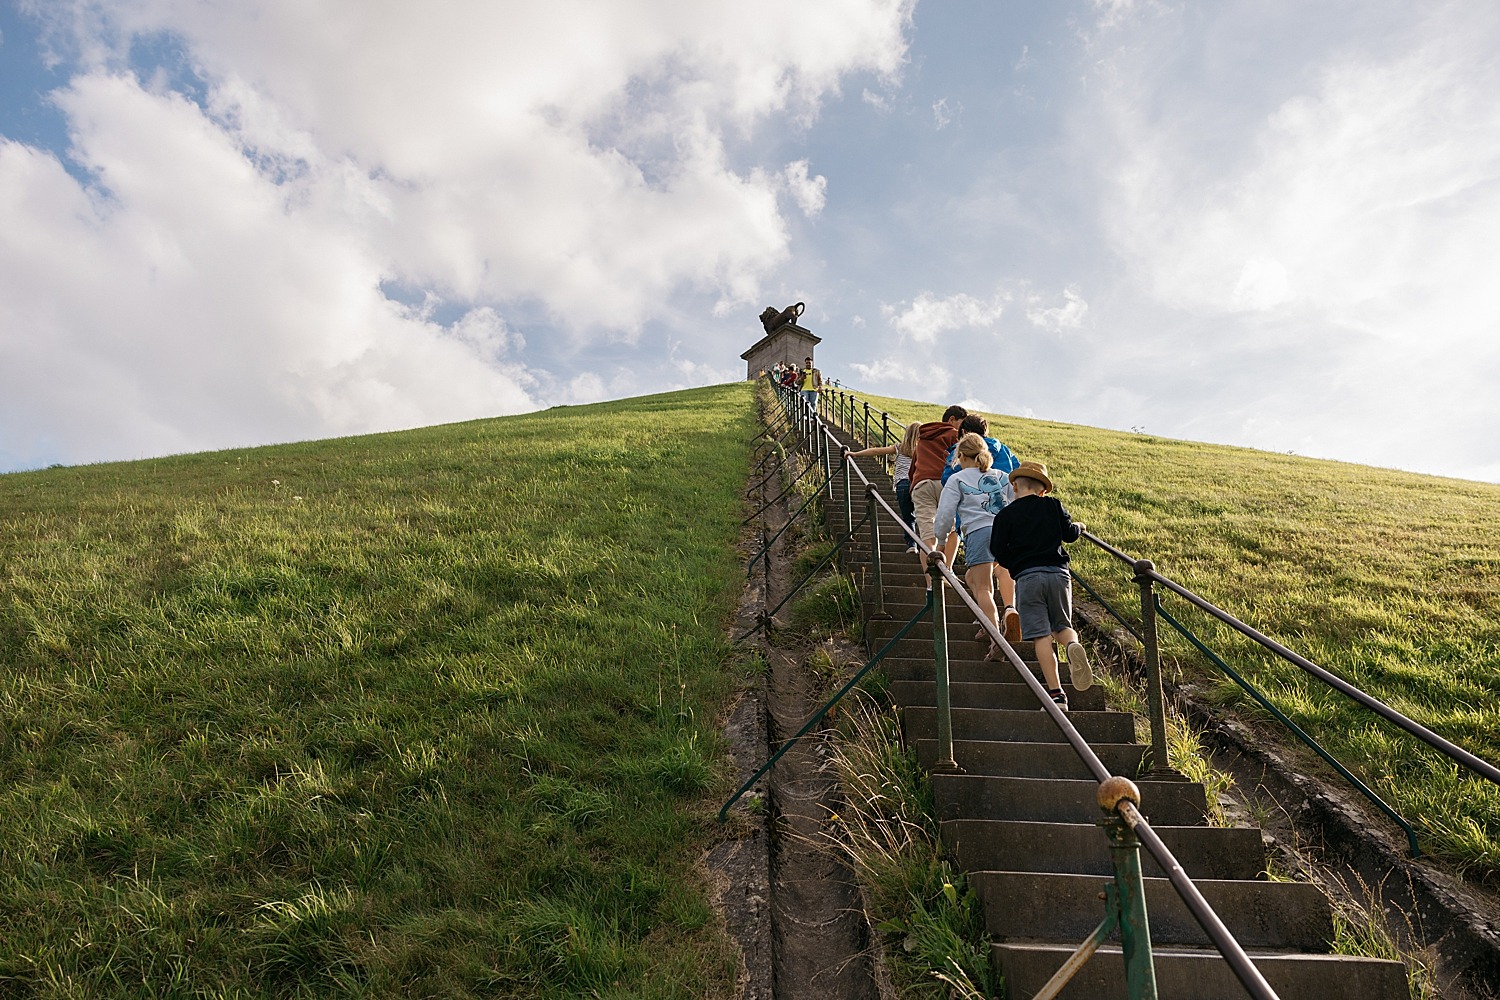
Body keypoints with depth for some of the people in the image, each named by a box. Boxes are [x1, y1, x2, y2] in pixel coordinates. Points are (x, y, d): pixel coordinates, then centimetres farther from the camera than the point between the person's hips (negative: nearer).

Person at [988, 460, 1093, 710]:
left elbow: (997, 551, 1)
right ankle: (1073, 644, -21)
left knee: (1041, 636, -5)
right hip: (1058, 573, 3)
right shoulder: (1054, 506, 12)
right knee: (1062, 626, 17)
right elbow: (1069, 534, 9)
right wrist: (1079, 527, 32)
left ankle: (1056, 694, -11)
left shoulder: (1005, 515, 5)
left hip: (1027, 577, -3)